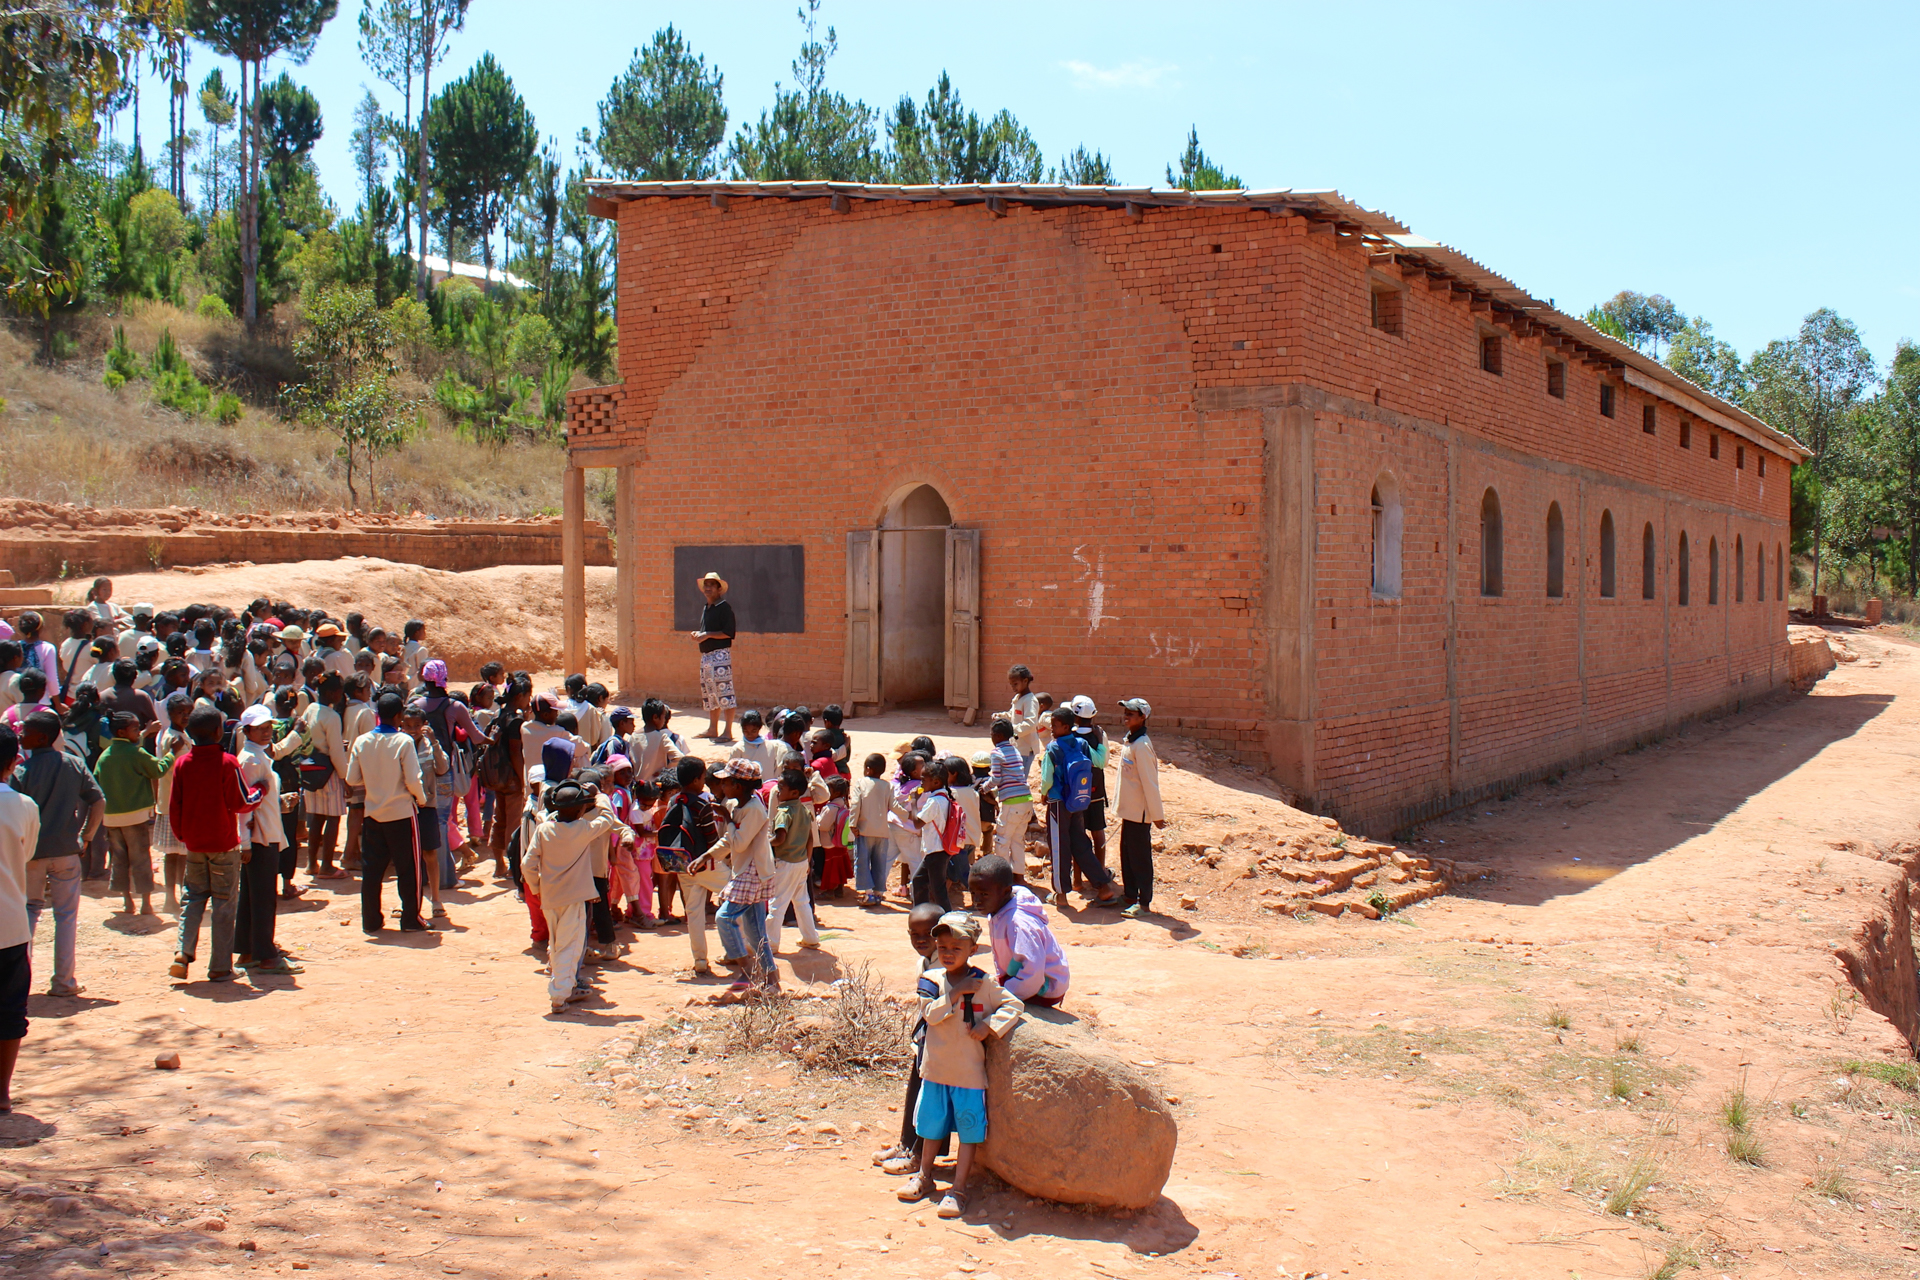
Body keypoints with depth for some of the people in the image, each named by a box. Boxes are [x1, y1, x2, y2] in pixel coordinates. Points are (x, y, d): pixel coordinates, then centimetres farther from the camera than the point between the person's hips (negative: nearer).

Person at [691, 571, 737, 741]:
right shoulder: (705, 609, 19)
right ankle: (713, 729, 20)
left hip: (721, 655, -9)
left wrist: (707, 635, -15)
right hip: (705, 655, 9)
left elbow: (729, 633, -15)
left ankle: (728, 732, -10)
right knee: (709, 693, 12)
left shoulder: (724, 608, -8)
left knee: (724, 691, -10)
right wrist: (698, 635, 7)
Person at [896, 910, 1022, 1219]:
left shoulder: (984, 982, -7)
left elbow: (1015, 1005, -7)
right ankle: (924, 1177, 35)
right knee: (931, 1125, 18)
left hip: (970, 1069, -2)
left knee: (969, 1130, 1)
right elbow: (931, 1014, -15)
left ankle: (958, 1189, 9)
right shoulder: (931, 979, -2)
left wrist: (989, 1026, -19)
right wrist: (956, 993, -22)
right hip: (936, 1067, 3)